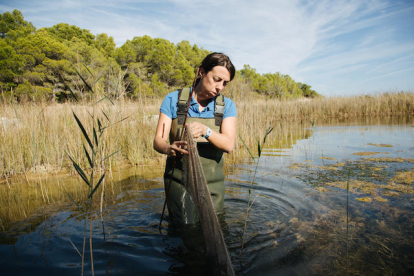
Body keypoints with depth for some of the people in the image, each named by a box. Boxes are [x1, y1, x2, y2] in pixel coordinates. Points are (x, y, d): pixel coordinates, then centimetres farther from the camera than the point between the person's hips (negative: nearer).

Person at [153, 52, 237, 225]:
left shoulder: (227, 105, 0)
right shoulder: (173, 99, -4)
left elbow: (229, 144, -14)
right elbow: (158, 141, -9)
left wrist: (205, 130, -34)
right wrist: (169, 149, -33)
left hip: (212, 184, 2)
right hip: (179, 181, -2)